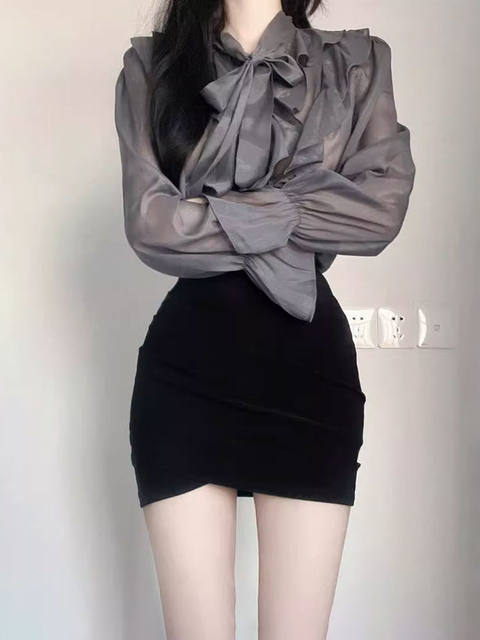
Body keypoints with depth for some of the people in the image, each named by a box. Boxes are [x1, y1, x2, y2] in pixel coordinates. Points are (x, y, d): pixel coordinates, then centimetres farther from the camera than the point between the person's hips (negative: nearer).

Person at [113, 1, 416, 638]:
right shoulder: (152, 66, 7)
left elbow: (384, 206, -6)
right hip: (187, 365, 0)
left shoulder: (358, 62, 10)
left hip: (310, 359, 1)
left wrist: (227, 212, -7)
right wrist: (284, 217, -7)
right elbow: (150, 224, -7)